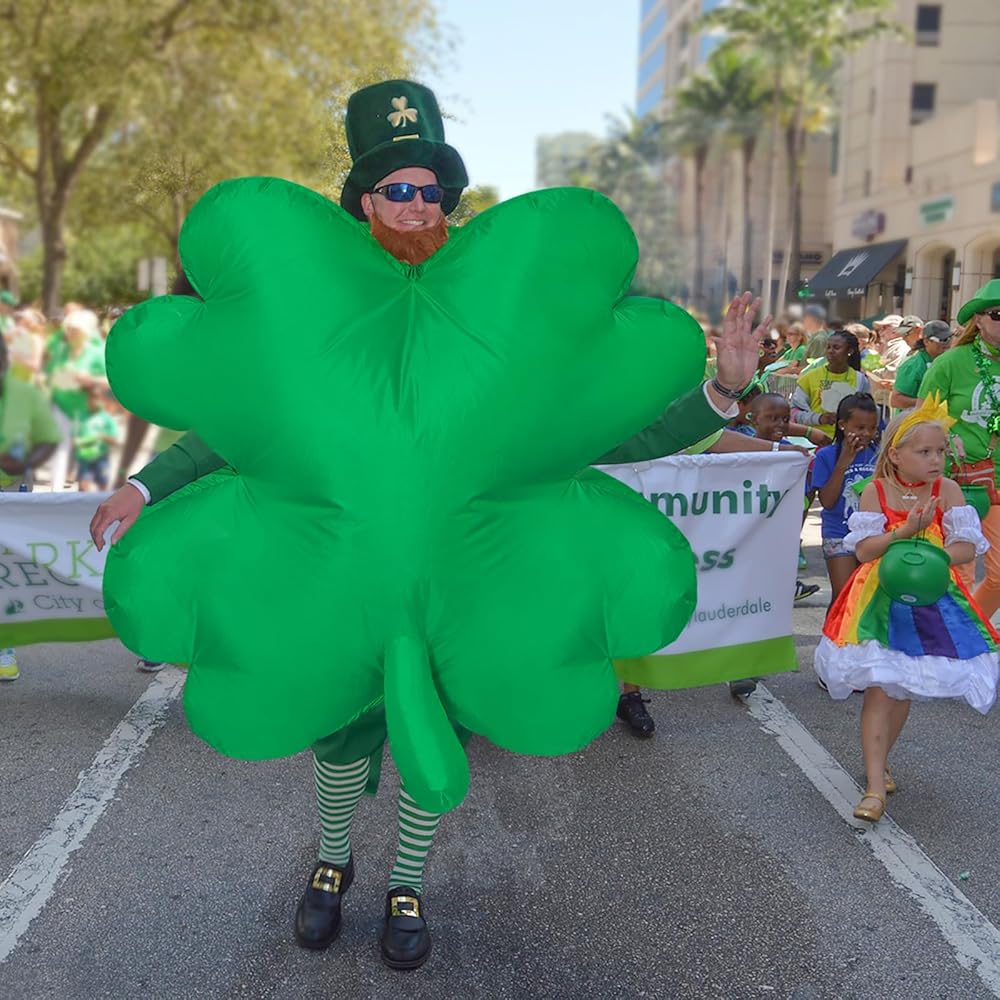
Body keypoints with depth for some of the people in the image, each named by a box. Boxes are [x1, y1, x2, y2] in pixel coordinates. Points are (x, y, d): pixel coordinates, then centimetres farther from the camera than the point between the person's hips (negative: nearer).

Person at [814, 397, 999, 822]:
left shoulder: (946, 490, -4)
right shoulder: (876, 491, -7)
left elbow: (966, 548, -8)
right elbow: (863, 550, -11)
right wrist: (905, 531, -24)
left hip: (930, 598, 2)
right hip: (881, 596, -2)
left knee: (904, 686, 11)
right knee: (880, 685, -9)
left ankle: (879, 762, 31)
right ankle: (875, 785, -7)